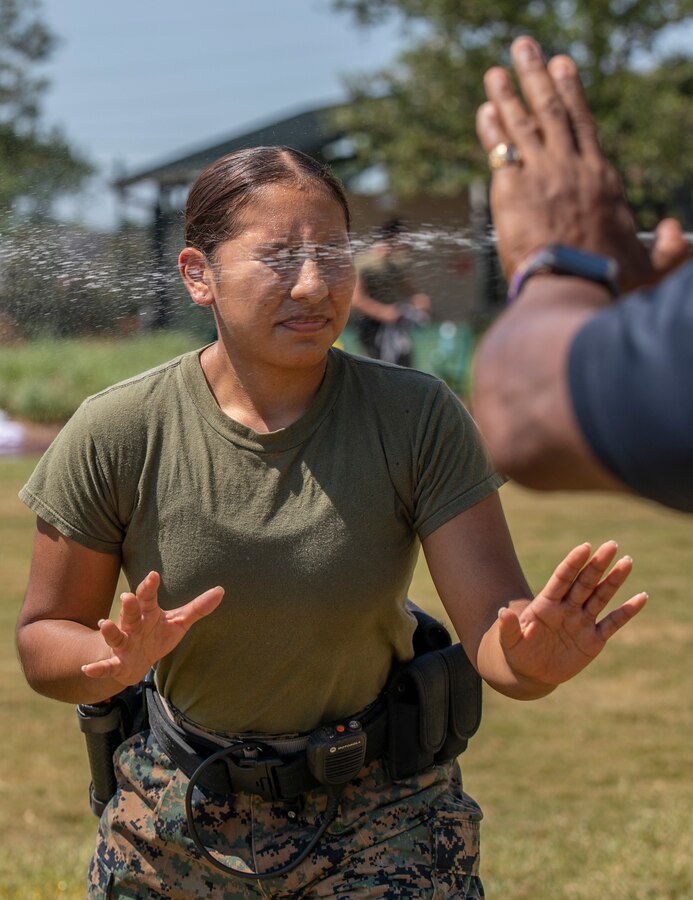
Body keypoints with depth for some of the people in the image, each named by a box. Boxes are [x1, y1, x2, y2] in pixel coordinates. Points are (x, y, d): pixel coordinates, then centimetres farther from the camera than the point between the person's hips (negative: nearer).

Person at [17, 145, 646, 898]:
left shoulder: (418, 420, -17)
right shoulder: (115, 436, -17)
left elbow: (491, 626, -21)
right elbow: (44, 641, -8)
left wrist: (532, 659, -45)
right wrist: (119, 661, -30)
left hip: (382, 814, 0)